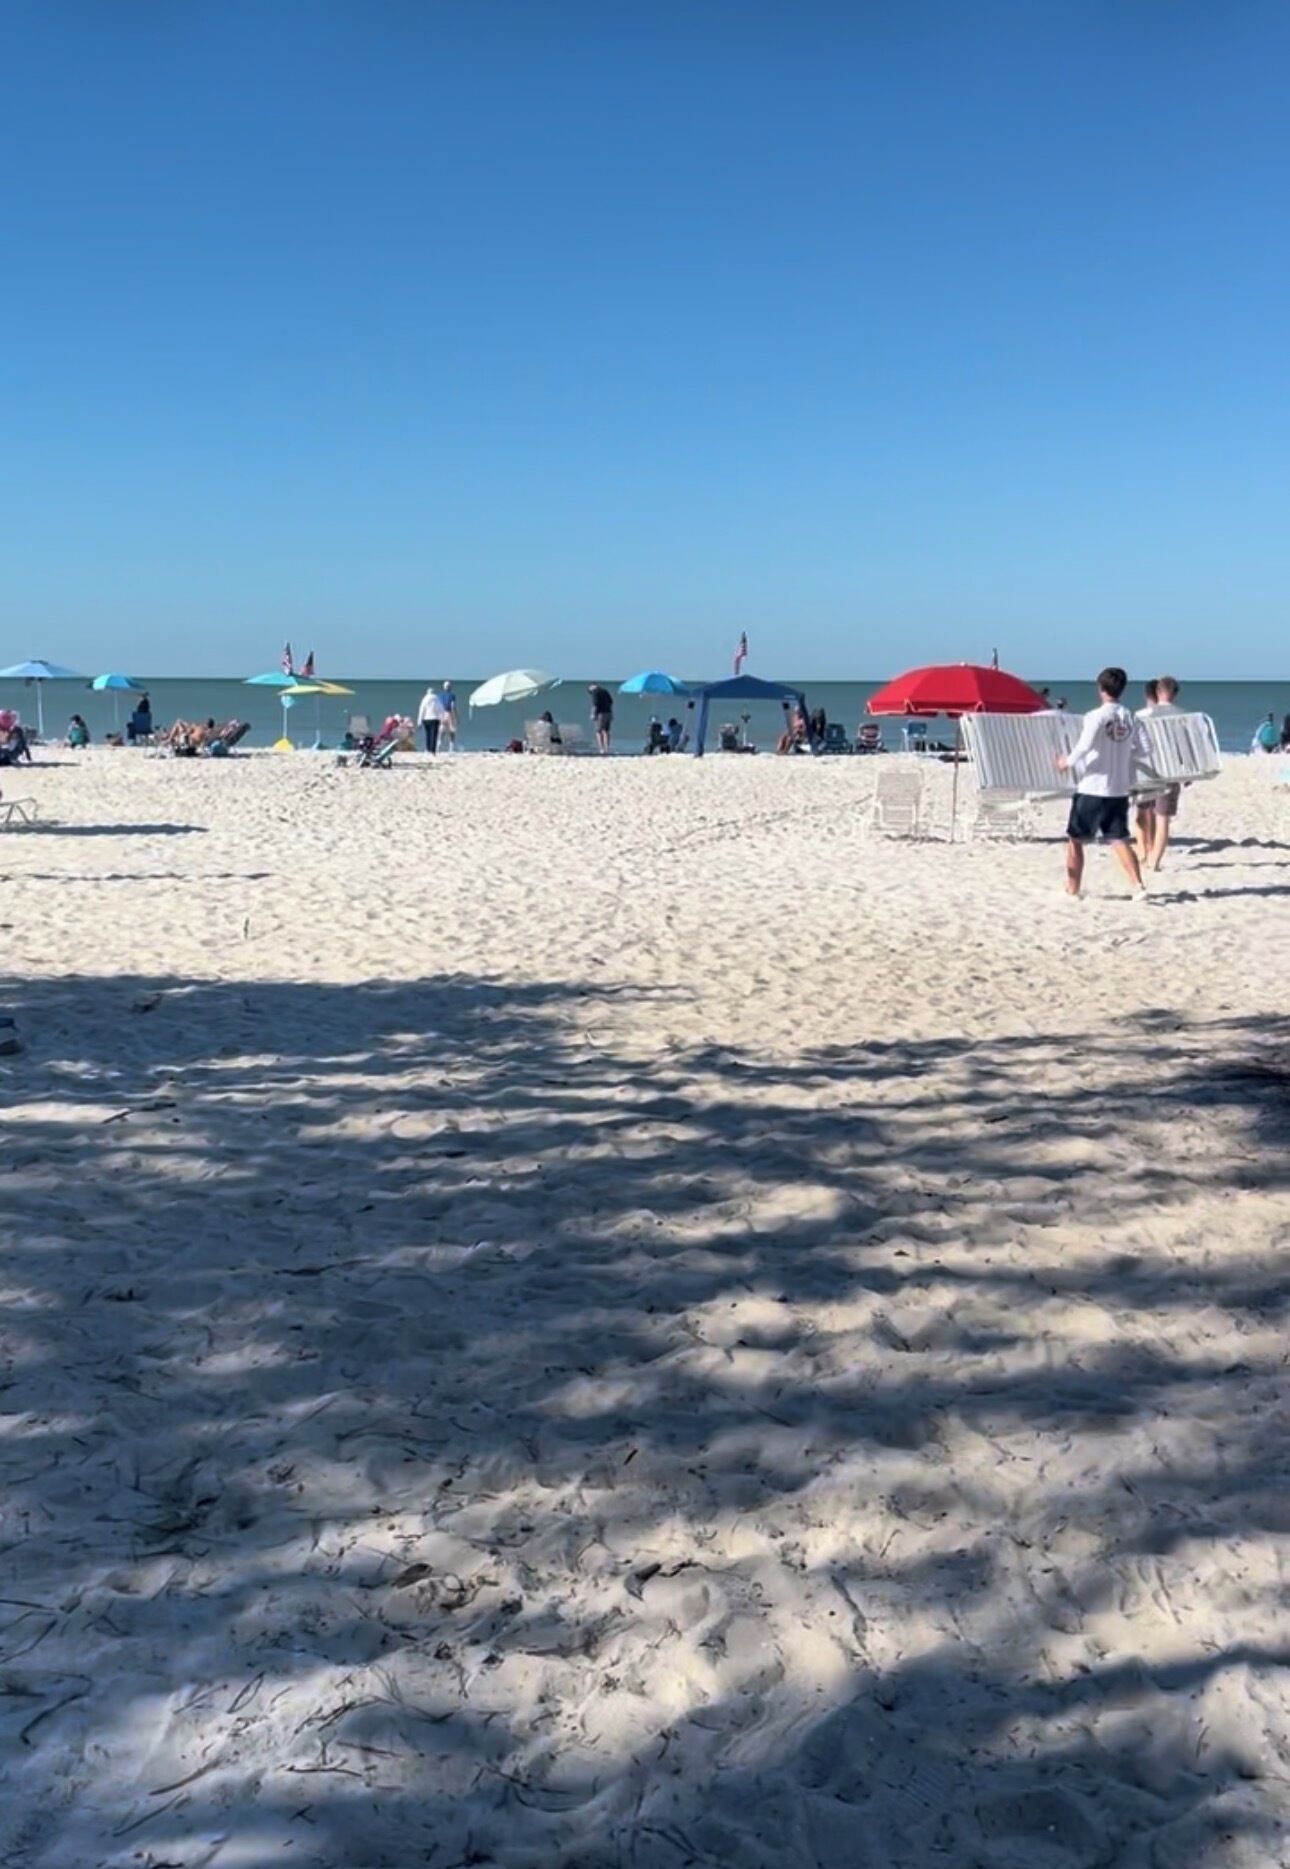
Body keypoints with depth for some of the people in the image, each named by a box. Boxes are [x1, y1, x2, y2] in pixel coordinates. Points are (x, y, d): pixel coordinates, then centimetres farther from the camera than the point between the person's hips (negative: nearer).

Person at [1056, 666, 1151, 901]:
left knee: (1075, 840, 8)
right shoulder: (1130, 718, 5)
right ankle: (1139, 887, -5)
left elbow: (1085, 746, -24)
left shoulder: (1096, 716, -13)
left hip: (1091, 789, -5)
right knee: (1120, 840, 7)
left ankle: (1072, 891, 14)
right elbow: (1143, 750, 4)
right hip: (1119, 791, 5)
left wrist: (1068, 761, -8)